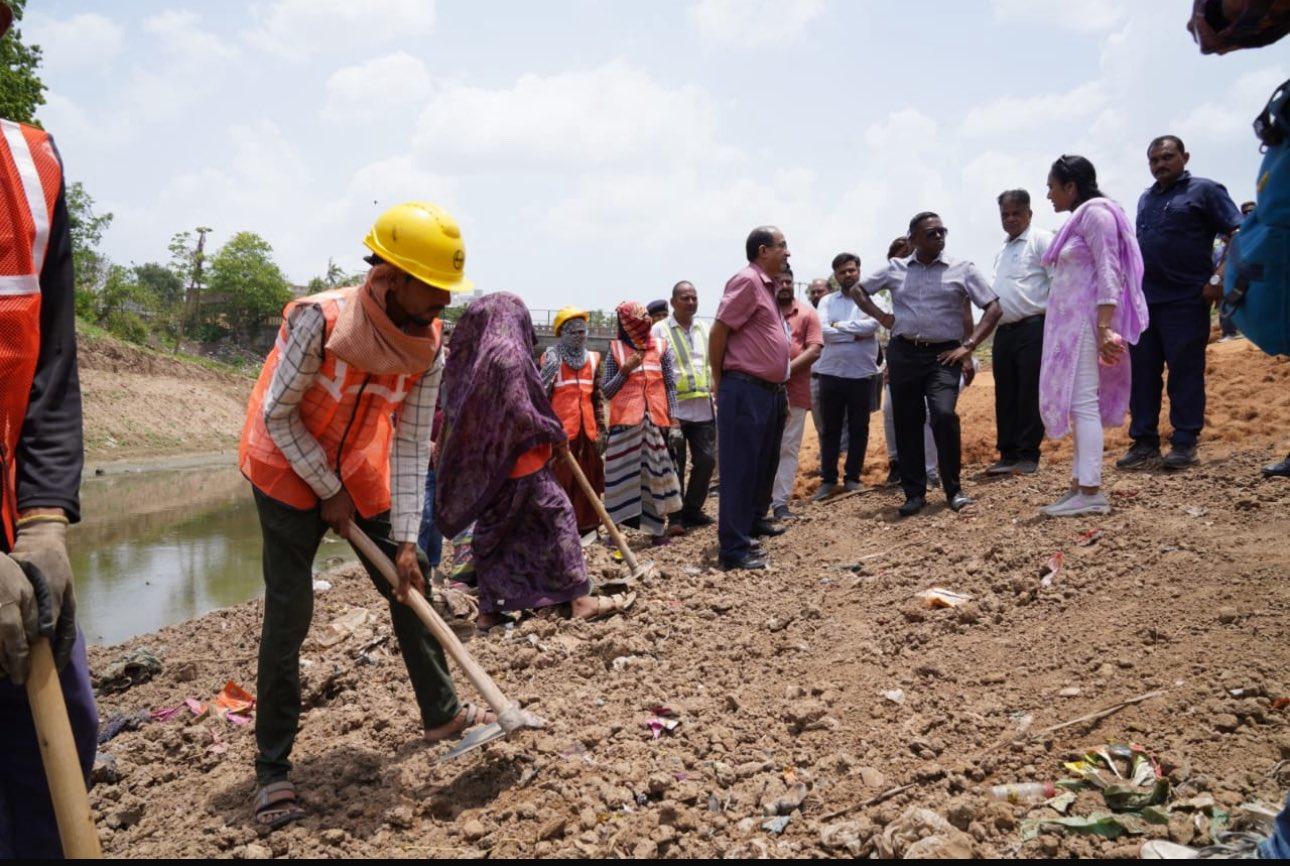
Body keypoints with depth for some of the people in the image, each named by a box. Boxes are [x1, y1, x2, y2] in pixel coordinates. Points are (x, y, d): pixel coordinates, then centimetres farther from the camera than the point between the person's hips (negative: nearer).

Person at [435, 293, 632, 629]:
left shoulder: (467, 355, 8)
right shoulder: (509, 353, -16)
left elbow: (455, 411, 14)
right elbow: (520, 411, -20)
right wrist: (557, 434, -7)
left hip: (481, 460, 8)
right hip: (517, 458, -8)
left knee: (491, 529, 14)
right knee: (557, 517, 1)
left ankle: (490, 608, 19)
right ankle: (578, 598, 4)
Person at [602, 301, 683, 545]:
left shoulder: (661, 348, 10)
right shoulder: (616, 350, 7)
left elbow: (670, 385, 9)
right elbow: (607, 391, 7)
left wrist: (672, 418, 0)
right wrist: (625, 370, -6)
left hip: (656, 420, 1)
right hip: (625, 420, -1)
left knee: (655, 472, 2)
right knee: (623, 473, -1)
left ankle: (656, 528, 8)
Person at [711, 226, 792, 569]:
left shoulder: (767, 286, 18)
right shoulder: (746, 281, -13)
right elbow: (719, 331, -15)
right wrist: (720, 382, -8)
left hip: (770, 392, 10)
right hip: (746, 392, -10)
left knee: (765, 462, 22)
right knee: (740, 469, -7)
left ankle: (754, 519, 41)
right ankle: (735, 549, -3)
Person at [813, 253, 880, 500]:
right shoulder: (827, 302, 6)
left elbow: (873, 324, -16)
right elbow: (824, 331, -10)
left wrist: (840, 325, -10)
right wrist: (857, 333, -13)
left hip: (862, 374, 0)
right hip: (831, 373, 1)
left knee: (859, 429, 7)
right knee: (830, 429, 6)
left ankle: (852, 477, 18)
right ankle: (828, 479, 13)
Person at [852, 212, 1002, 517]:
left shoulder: (962, 270, 4)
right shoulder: (895, 268, 10)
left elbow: (994, 308, 2)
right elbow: (858, 290, 21)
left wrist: (968, 347, -6)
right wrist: (880, 316, 6)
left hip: (943, 355, -2)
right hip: (903, 354, 3)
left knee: (944, 415, -20)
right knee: (907, 423, 4)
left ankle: (954, 490, -3)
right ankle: (914, 493, 16)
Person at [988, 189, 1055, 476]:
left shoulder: (1041, 240, -1)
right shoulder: (1002, 252, 22)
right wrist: (995, 325, 17)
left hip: (1033, 328, -7)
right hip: (1004, 331, 7)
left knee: (1030, 395, -5)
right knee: (1005, 396, 6)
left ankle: (1028, 455, 0)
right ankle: (1008, 455, 12)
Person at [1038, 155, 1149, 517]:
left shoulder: (1095, 212, -7)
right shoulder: (1079, 218, 20)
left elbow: (1108, 270, -16)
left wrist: (1104, 326, -24)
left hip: (1086, 321, -10)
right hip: (1069, 323, 10)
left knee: (1083, 401, -13)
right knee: (1076, 402, 8)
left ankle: (1090, 492, -14)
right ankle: (1080, 483, 11)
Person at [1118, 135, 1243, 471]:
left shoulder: (1204, 190, 0)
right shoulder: (1145, 199, 18)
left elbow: (1238, 234, -6)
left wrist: (1221, 279, -15)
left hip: (1185, 300, -6)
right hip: (1142, 300, 6)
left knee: (1185, 373, -3)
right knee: (1142, 374, 5)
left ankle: (1184, 444, 3)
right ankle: (1144, 443, 10)